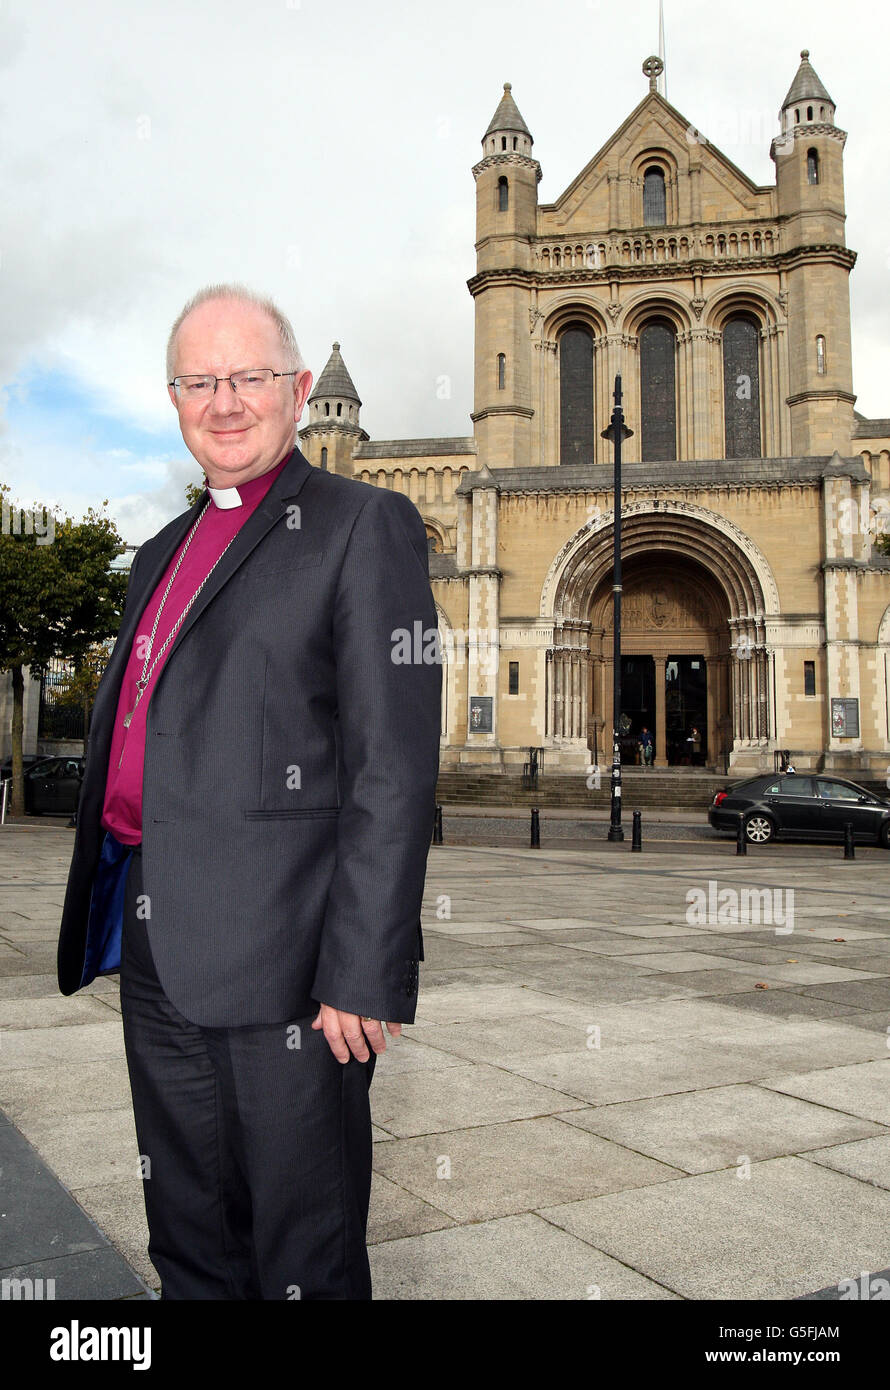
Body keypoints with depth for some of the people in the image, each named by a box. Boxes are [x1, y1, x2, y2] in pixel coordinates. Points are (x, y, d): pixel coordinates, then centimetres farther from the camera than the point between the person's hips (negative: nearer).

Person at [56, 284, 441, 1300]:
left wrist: (364, 976, -18)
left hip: (280, 956, -7)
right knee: (189, 1248, 20)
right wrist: (118, 928, 16)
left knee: (303, 1257, 8)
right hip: (157, 956, 7)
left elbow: (394, 769, -14)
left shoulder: (364, 527, -6)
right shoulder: (163, 554, 18)